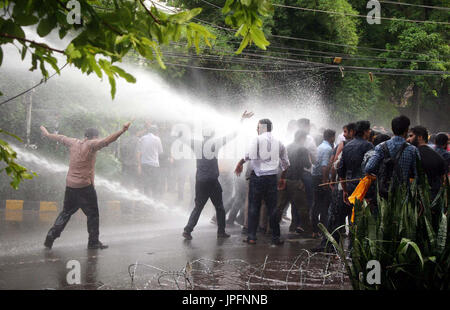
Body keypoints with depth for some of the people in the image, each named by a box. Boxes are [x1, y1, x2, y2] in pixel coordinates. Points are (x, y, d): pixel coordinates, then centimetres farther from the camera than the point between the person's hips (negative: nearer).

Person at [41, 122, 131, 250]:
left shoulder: (73, 142, 9)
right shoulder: (91, 145, -10)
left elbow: (60, 138, 25)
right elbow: (107, 140, -25)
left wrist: (47, 134, 42)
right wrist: (122, 131, -32)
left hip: (70, 185, 7)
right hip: (85, 186, -7)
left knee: (66, 212, 17)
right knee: (93, 214, 4)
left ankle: (51, 235, 11)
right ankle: (93, 242, 6)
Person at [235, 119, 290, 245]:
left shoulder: (257, 139, -5)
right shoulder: (278, 142, 10)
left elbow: (249, 156, -17)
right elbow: (285, 163, 15)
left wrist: (240, 163, -3)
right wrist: (283, 176, 26)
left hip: (257, 177, -3)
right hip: (272, 177, 3)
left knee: (254, 207, 4)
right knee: (272, 208, 8)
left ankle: (251, 237, 6)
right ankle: (276, 237, 10)